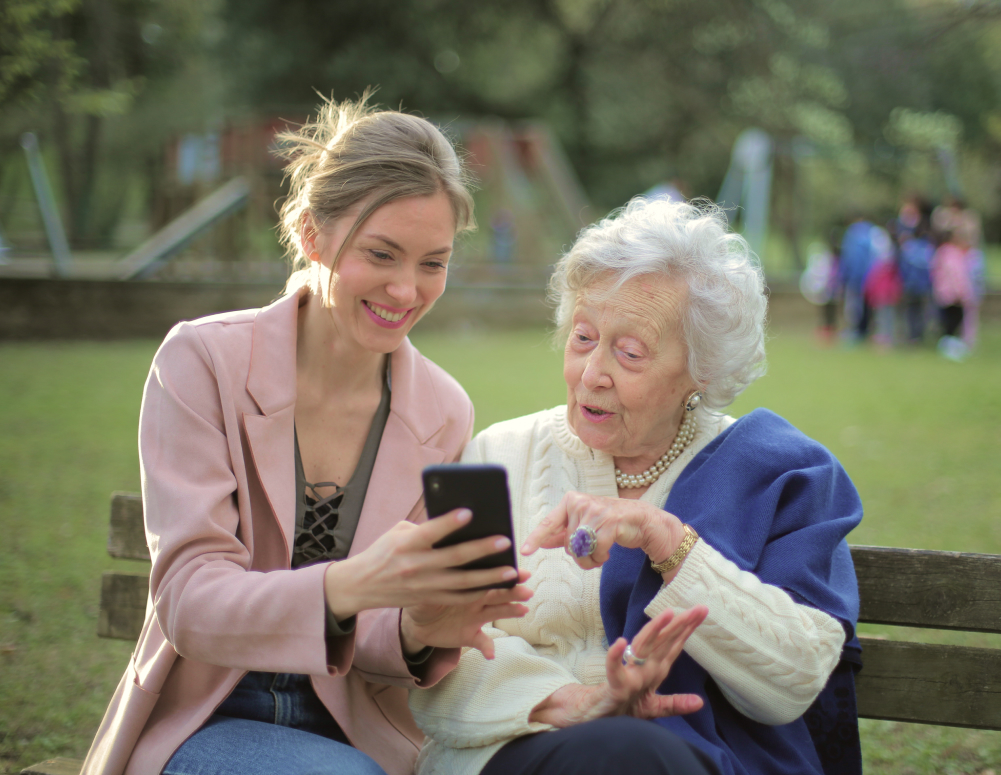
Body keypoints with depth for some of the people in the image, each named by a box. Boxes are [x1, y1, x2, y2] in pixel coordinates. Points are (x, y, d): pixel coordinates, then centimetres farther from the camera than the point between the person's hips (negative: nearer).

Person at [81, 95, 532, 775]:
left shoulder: (444, 415, -1)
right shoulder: (202, 362, -10)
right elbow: (188, 602, -18)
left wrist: (420, 631, -24)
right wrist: (346, 586, -38)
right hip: (207, 720, -3)